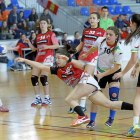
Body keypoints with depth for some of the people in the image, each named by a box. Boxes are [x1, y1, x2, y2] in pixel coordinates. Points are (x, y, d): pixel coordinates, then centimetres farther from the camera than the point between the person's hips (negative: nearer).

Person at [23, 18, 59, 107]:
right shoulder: (38, 36, 20)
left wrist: (47, 47, -19)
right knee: (34, 78, -3)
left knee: (43, 78, -20)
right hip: (38, 59, 7)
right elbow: (34, 48, 21)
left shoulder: (51, 34, 2)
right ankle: (38, 98, 7)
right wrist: (29, 43, 5)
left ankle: (47, 99, -11)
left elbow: (57, 45, -6)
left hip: (47, 58, -7)